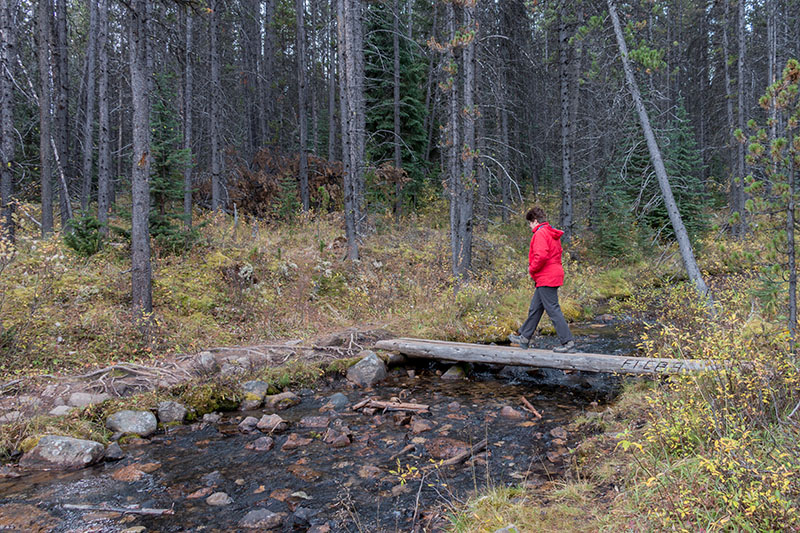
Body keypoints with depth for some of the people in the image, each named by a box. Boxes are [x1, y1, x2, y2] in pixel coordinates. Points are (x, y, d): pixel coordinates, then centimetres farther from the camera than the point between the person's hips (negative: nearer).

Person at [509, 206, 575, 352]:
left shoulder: (540, 233, -14)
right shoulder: (552, 234, 16)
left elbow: (541, 256, -26)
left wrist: (532, 269, -9)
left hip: (546, 279, -10)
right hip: (553, 275, 10)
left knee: (553, 310, -7)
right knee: (535, 308, 16)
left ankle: (567, 341, -4)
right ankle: (525, 338, 25)